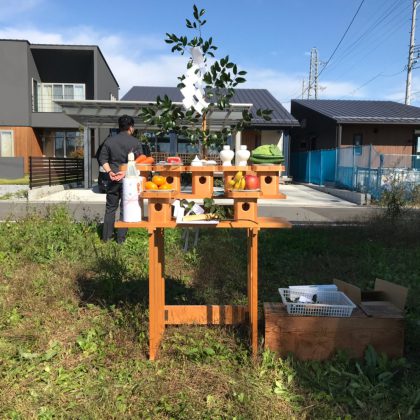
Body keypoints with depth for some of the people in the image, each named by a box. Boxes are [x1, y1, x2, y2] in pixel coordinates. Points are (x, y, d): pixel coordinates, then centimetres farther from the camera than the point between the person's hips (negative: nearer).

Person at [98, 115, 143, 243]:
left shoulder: (109, 141, 4)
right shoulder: (135, 142, -5)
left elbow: (102, 159, 3)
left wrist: (109, 172, -6)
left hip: (113, 179, 3)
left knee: (110, 208, 13)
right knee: (125, 209, 5)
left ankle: (106, 236, 15)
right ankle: (121, 238, 7)